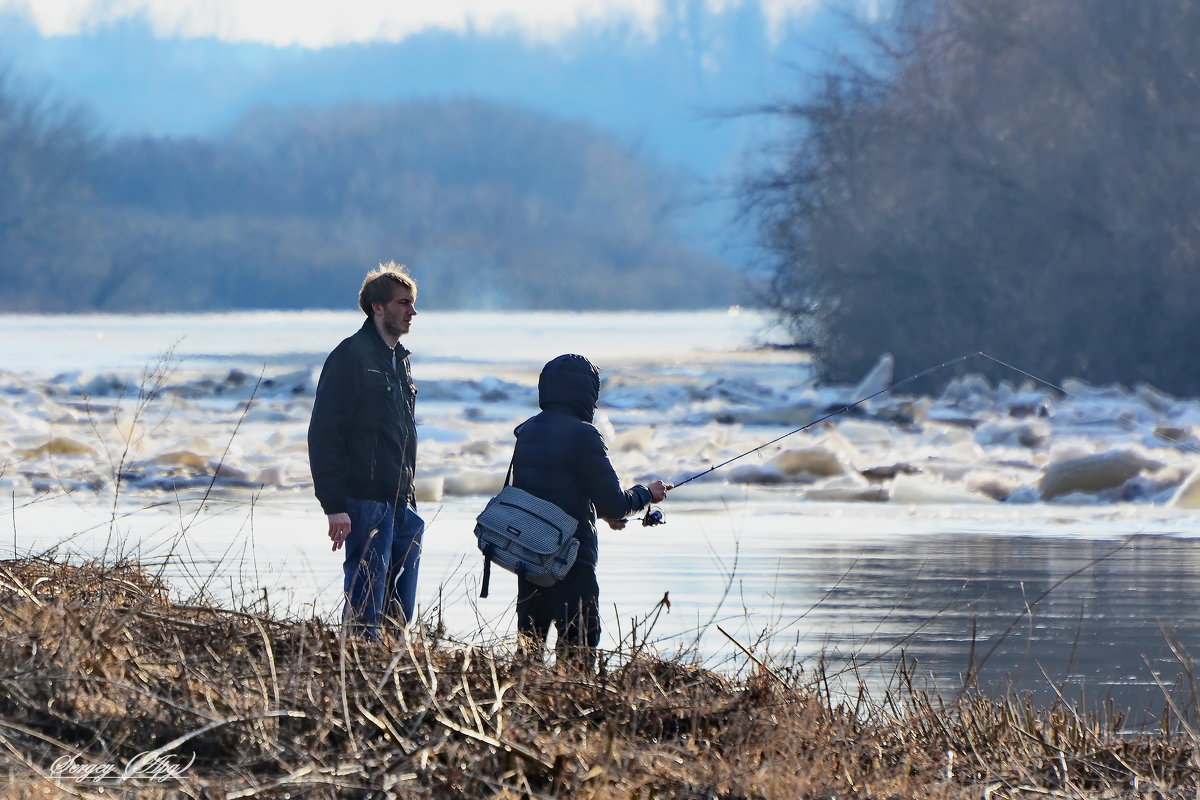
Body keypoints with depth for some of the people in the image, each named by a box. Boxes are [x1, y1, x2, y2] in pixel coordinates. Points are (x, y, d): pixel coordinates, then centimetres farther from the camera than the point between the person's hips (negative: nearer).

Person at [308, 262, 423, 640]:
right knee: (367, 612, -8)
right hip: (366, 503, -8)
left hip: (401, 505, 8)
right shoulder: (351, 356, -9)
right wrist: (334, 506, -19)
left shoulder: (399, 360, 18)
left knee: (401, 611, 7)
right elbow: (323, 434, -14)